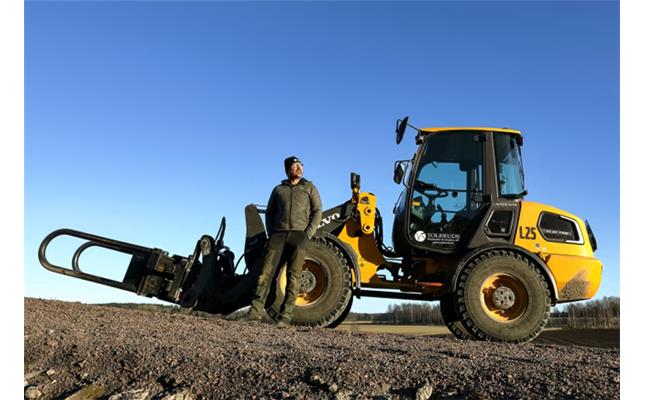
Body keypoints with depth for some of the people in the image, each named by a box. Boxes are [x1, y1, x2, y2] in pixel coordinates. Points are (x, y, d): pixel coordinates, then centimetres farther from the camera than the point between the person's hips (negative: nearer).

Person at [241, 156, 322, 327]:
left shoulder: (309, 187, 14)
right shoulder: (279, 189, 19)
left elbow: (317, 211, 6)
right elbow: (269, 213, 20)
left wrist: (308, 234, -5)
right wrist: (271, 233, 5)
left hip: (299, 234, -2)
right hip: (278, 234, 2)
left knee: (293, 275, -7)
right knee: (266, 271, -9)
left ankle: (286, 315, -6)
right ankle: (256, 310, -8)